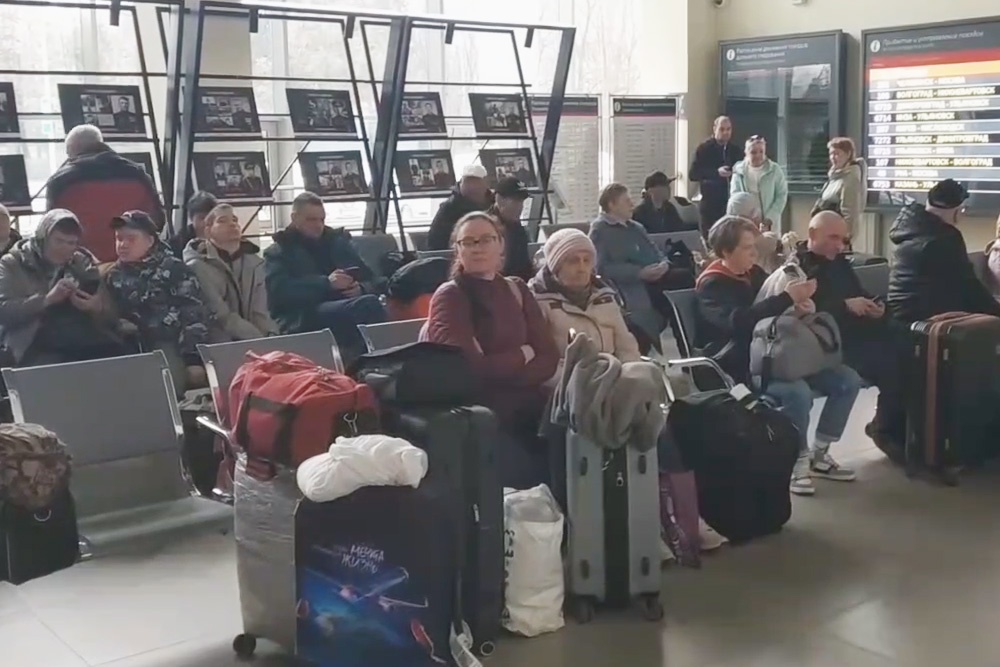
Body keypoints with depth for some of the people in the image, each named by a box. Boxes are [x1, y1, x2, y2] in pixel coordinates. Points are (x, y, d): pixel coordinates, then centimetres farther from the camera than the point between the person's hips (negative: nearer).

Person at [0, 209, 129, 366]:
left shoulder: (84, 263, 18)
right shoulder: (13, 264, 11)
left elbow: (112, 316, 16)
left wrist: (97, 308, -7)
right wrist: (47, 299, -16)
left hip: (90, 339, 3)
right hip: (42, 344, -2)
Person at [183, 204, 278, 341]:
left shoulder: (255, 263, 11)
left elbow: (260, 313, 3)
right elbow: (222, 317, -14)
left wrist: (272, 337, -15)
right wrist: (264, 341, -19)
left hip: (251, 345, 5)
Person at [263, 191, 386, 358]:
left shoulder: (338, 241, 25)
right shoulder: (278, 253, 13)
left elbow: (370, 281, 19)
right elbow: (280, 291, -8)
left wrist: (361, 288, -7)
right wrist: (327, 283, -18)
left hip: (343, 311, 5)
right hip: (301, 322, -4)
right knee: (368, 305, -32)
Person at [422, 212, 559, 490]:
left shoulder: (516, 290, 14)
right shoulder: (449, 297, -1)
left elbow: (549, 357, 4)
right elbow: (470, 368, -13)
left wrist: (499, 369, -11)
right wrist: (521, 355, 1)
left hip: (528, 404, 5)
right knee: (526, 477, -24)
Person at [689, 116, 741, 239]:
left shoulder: (735, 150, 11)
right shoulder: (704, 148, -2)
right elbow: (693, 174, -10)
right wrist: (716, 172, -19)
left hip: (731, 203, 4)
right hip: (711, 203, -3)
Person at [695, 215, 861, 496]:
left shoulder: (754, 273, 14)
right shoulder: (712, 285, -10)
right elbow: (739, 321, -28)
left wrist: (798, 300, -3)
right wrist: (787, 298, -28)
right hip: (740, 366, -8)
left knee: (848, 381, -1)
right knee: (798, 392, -35)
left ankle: (818, 454, 8)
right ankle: (796, 461, -13)